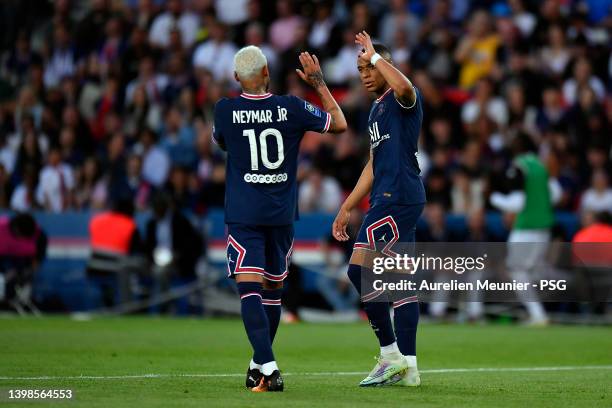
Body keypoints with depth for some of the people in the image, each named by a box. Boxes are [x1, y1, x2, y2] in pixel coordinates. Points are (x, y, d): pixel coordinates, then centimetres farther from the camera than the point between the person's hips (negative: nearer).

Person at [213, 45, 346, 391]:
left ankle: (268, 367, -27)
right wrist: (319, 83, 18)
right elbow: (340, 124, 10)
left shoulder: (225, 110, -6)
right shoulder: (291, 107, -4)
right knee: (273, 289, 16)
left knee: (250, 289, -10)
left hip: (244, 215, -2)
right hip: (282, 213, 2)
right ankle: (260, 364, 29)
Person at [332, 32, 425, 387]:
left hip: (398, 198, -10)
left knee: (360, 269, -14)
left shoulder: (402, 99, -5)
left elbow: (403, 86, -33)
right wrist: (347, 208, 27)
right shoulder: (377, 110, 23)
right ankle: (407, 366, 7)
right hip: (389, 198, 10)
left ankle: (391, 354, -10)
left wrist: (374, 55, -19)